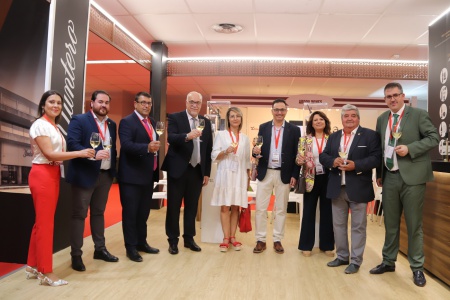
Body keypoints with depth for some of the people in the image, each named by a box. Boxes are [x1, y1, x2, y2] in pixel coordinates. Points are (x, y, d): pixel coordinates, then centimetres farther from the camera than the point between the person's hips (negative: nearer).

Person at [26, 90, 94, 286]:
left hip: (53, 175, 9)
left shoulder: (54, 127, 16)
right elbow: (49, 154, -18)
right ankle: (46, 272, 5)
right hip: (42, 175, -9)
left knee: (42, 222, 13)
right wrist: (80, 153, -20)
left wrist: (83, 154, 1)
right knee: (45, 223, -4)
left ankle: (33, 266, 24)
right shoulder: (40, 124, -10)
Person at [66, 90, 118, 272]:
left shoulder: (112, 124, 12)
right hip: (85, 175, -6)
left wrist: (113, 169, 7)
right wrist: (93, 155, -29)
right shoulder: (79, 120, -7)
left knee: (99, 213, 16)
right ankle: (76, 255, 12)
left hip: (105, 175, 6)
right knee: (79, 214, 2)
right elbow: (71, 144, -17)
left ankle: (100, 249, 27)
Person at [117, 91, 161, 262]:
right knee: (130, 212, 3)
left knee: (143, 212, 17)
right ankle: (131, 248, 14)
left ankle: (141, 242, 30)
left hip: (148, 175, 8)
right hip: (132, 175, -7)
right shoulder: (127, 122, -10)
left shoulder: (152, 122, 14)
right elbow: (126, 145, -24)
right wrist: (147, 148, -37)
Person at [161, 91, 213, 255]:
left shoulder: (206, 122, 10)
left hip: (197, 170, 4)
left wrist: (207, 172, 8)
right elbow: (170, 138, -20)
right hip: (178, 169, -4)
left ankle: (189, 238, 26)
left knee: (192, 206, 12)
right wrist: (187, 136, -39)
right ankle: (173, 240, 19)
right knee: (174, 206, 5)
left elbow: (209, 148, 10)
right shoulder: (175, 117, -3)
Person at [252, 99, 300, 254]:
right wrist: (256, 151, -19)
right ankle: (260, 240, 15)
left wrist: (294, 175, -6)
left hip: (284, 174, -1)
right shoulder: (263, 127, 6)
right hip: (265, 173, 1)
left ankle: (277, 240, 21)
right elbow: (259, 149, 5)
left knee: (281, 209, 9)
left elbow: (297, 154, 1)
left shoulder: (294, 130, 2)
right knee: (260, 208, 3)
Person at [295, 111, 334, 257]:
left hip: (328, 178, 1)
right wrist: (300, 160, -21)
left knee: (327, 212, 9)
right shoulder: (306, 140, 2)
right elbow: (299, 159, 0)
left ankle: (327, 245, 23)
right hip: (311, 179, -1)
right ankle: (306, 245, 17)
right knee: (309, 212, 7)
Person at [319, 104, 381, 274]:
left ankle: (356, 261, 17)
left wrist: (355, 165, -22)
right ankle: (342, 256, 28)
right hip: (337, 188, 5)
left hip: (358, 189, -5)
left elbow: (376, 158, -10)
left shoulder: (370, 135, -2)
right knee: (338, 224, 13)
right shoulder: (333, 137, 13)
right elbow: (323, 156, 8)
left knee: (358, 226, 5)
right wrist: (332, 161, -13)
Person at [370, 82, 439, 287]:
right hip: (390, 177, 5)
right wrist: (379, 174, 13)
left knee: (414, 224, 4)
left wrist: (410, 148, -20)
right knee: (390, 223, 13)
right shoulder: (381, 119, 11)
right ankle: (388, 261, 27)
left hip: (411, 177, -4)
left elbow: (434, 137, -7)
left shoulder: (418, 115, -3)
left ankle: (417, 267, 18)